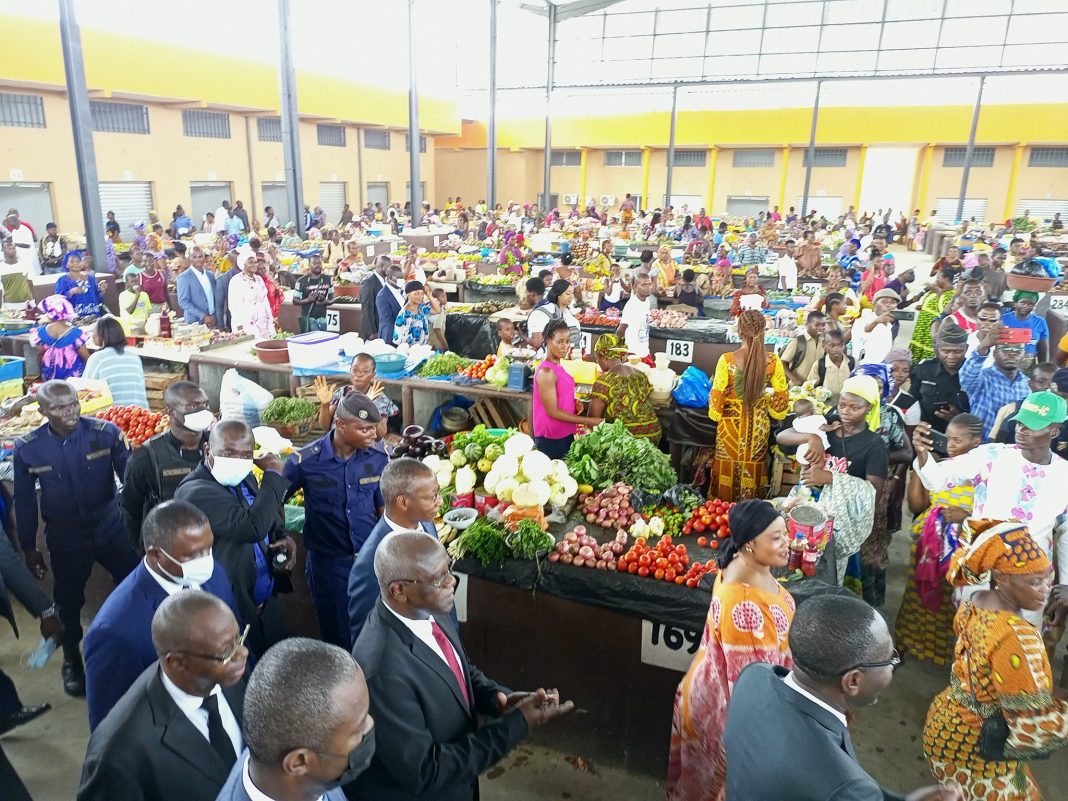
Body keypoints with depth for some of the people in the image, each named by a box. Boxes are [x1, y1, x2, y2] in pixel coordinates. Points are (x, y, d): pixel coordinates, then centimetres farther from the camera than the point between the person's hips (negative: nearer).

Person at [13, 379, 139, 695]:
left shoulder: (106, 432, -17)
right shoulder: (27, 448, -11)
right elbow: (24, 500, 1)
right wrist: (28, 548, 5)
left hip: (112, 527, 0)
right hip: (65, 536, 1)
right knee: (69, 599, 19)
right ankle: (71, 658, 43)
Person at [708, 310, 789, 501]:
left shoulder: (727, 360, -19)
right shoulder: (773, 361, -12)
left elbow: (716, 397, -12)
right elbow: (781, 397, -2)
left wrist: (716, 414, 7)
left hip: (731, 423, -2)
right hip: (758, 423, 2)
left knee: (728, 470, 14)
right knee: (753, 469, 17)